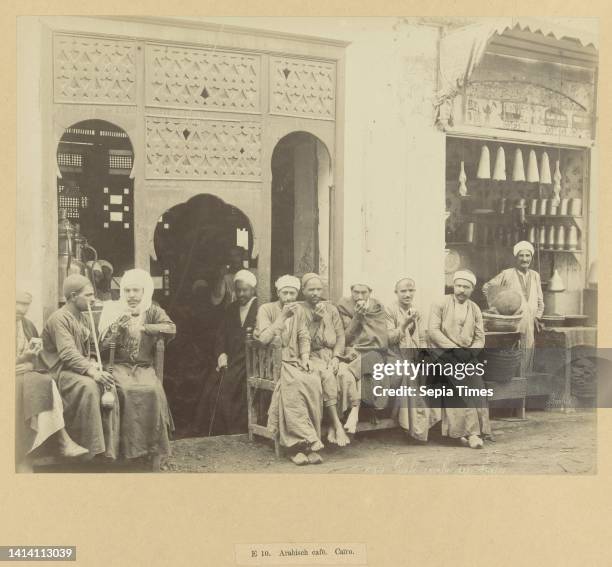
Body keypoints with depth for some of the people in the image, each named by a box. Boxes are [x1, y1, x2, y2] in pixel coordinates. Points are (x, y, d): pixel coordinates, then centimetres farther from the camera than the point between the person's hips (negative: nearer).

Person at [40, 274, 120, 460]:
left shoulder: (84, 319, 15)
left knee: (109, 385, -20)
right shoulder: (59, 318, -12)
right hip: (60, 370, -7)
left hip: (81, 368, 7)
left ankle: (109, 449, -18)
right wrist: (91, 371, -33)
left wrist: (93, 363, -3)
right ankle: (92, 450, -30)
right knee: (88, 386, -35)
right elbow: (68, 354, -23)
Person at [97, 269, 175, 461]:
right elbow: (103, 348, 3)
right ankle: (128, 447, -24)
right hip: (119, 366, -1)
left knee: (153, 390, -30)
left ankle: (152, 448, -20)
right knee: (126, 390, -32)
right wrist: (119, 327, -11)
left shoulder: (152, 311, 10)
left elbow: (171, 329, -10)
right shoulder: (113, 311, 8)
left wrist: (143, 327, -13)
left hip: (144, 367, 1)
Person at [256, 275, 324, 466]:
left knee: (314, 382, -28)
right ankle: (308, 442, -33)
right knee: (294, 383, -36)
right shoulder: (266, 309, -1)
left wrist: (305, 357, -2)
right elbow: (264, 339, -14)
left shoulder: (298, 310, 17)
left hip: (294, 362, 5)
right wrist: (283, 317, -16)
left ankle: (300, 445, -26)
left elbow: (304, 337, 17)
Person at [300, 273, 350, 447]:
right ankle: (337, 426, -30)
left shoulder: (331, 308, 16)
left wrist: (336, 357, -5)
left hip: (331, 355, 3)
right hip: (310, 356, -3)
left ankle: (332, 427, -25)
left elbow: (340, 335, 10)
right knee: (327, 375, -34)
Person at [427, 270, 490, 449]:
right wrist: (454, 348, -16)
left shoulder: (475, 309, 15)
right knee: (465, 383, -26)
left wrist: (471, 353, -9)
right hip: (442, 352, -4)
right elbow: (433, 330, -7)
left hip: (465, 356, 4)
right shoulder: (440, 304, 3)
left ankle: (467, 431, -18)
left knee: (476, 385, -22)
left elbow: (480, 338, 12)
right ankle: (471, 431, -25)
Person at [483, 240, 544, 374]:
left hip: (529, 327, 5)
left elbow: (539, 300, 21)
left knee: (527, 360, 5)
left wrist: (537, 317, 8)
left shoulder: (535, 276, 14)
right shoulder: (507, 274, -1)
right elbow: (487, 287, 7)